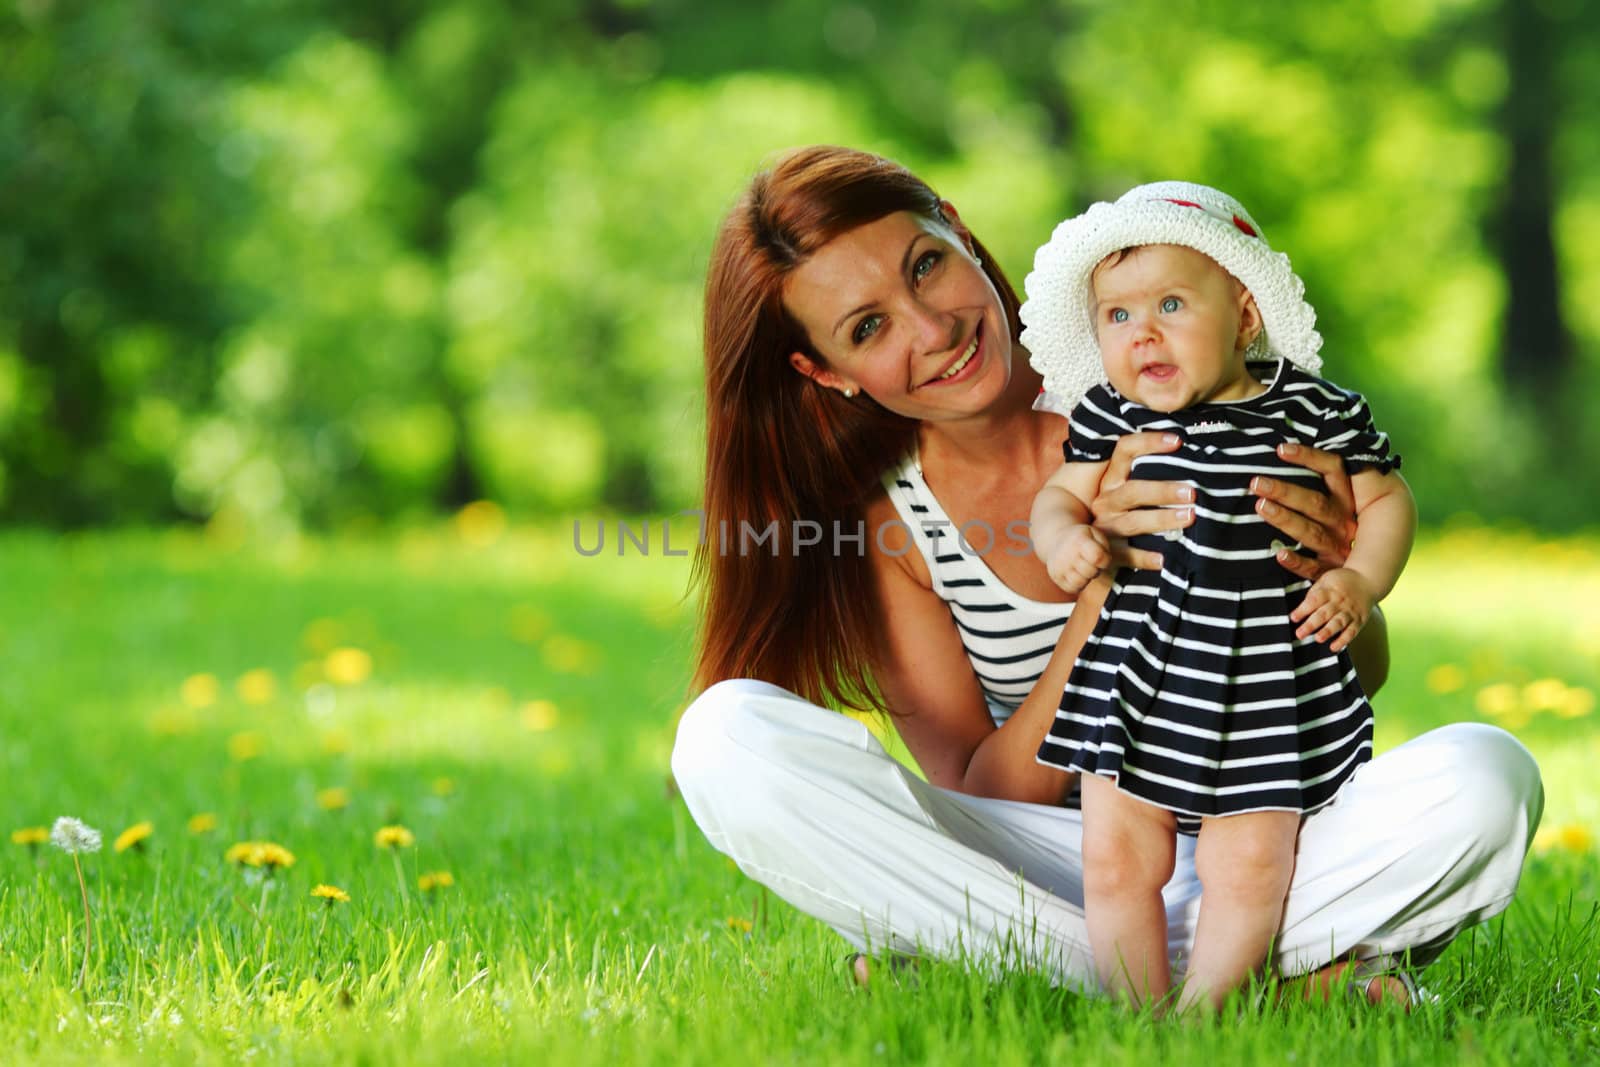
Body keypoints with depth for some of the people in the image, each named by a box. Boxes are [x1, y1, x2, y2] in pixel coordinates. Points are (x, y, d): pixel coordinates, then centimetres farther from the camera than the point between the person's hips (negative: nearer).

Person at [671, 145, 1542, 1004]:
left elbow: (1362, 673, 0)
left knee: (1485, 776, -29)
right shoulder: (882, 520, -5)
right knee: (726, 735, -24)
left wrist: (1338, 576, -26)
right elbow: (984, 799, -11)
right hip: (1051, 866, 1)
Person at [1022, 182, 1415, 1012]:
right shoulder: (1111, 416, 3)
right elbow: (1061, 493, 12)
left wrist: (1359, 582, -10)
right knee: (1115, 858, 0)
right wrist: (1061, 537, -11)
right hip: (1135, 688, 2)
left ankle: (1203, 1012, 9)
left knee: (1249, 867, -4)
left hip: (1267, 690, -2)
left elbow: (1386, 499, 6)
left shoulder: (1313, 413, -2)